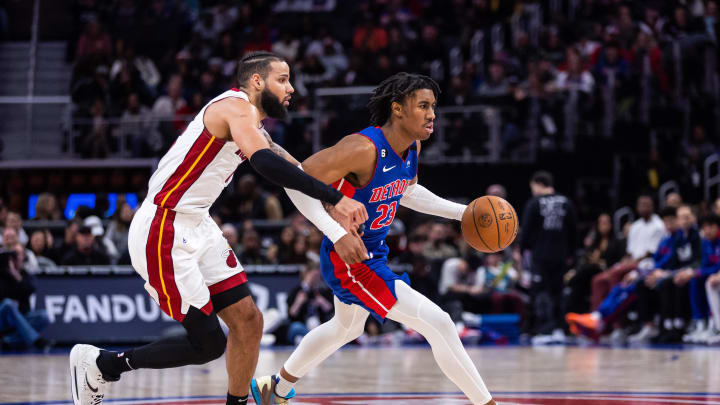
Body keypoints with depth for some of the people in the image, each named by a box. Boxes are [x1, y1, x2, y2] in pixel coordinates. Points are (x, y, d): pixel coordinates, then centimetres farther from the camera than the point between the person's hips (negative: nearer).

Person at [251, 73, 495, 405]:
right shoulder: (363, 149, -29)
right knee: (437, 323, -16)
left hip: (372, 254, 10)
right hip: (349, 262, -10)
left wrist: (460, 212, 11)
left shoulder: (411, 147, -2)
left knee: (346, 328, 33)